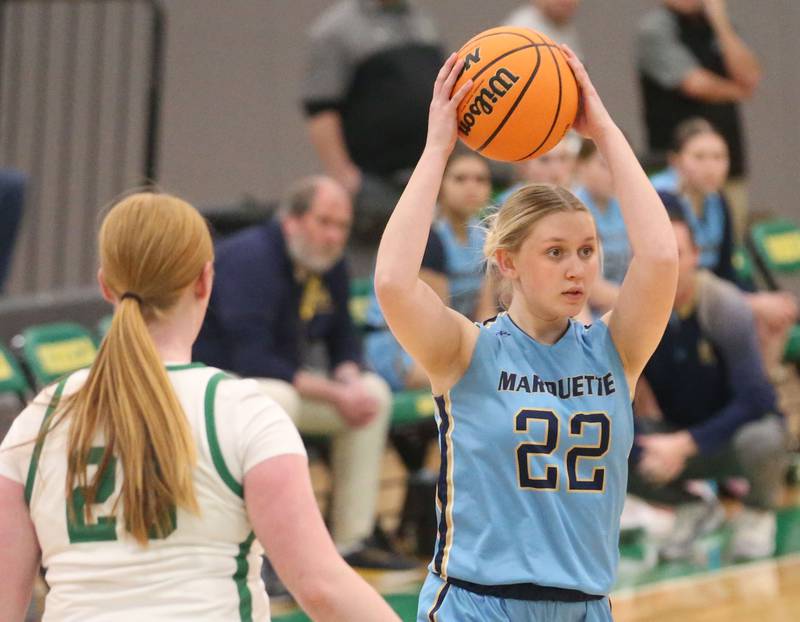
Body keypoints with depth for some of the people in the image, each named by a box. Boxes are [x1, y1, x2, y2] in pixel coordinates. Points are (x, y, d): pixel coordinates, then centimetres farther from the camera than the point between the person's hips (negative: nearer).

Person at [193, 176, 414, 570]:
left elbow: (342, 341, 14)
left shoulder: (330, 265, 5)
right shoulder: (250, 257, -23)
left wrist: (350, 381, -11)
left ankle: (351, 541, 7)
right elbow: (250, 360, -29)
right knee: (275, 399, -38)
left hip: (285, 382, 9)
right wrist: (333, 394, -27)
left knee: (375, 394, 3)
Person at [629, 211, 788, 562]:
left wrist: (684, 445, -34)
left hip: (733, 433, -3)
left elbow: (755, 401, -27)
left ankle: (758, 515, -1)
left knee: (760, 440, -39)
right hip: (676, 440, 3)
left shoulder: (726, 308, -22)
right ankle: (693, 509, 6)